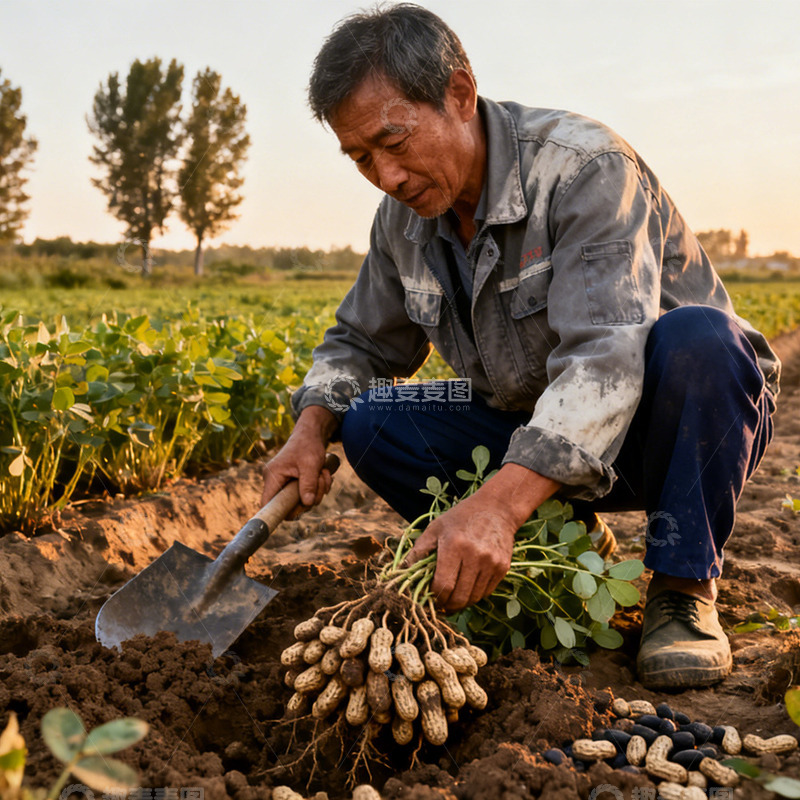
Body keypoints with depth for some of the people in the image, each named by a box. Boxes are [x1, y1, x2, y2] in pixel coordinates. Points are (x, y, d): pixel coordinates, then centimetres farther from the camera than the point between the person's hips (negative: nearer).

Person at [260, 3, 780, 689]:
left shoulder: (585, 168, -24)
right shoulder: (404, 220, -2)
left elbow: (605, 356, -37)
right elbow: (360, 344, 11)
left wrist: (498, 503, -49)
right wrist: (311, 430, -10)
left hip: (690, 421, -5)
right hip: (532, 432, 6)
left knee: (694, 336, -38)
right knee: (370, 422, -12)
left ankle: (685, 588, -19)